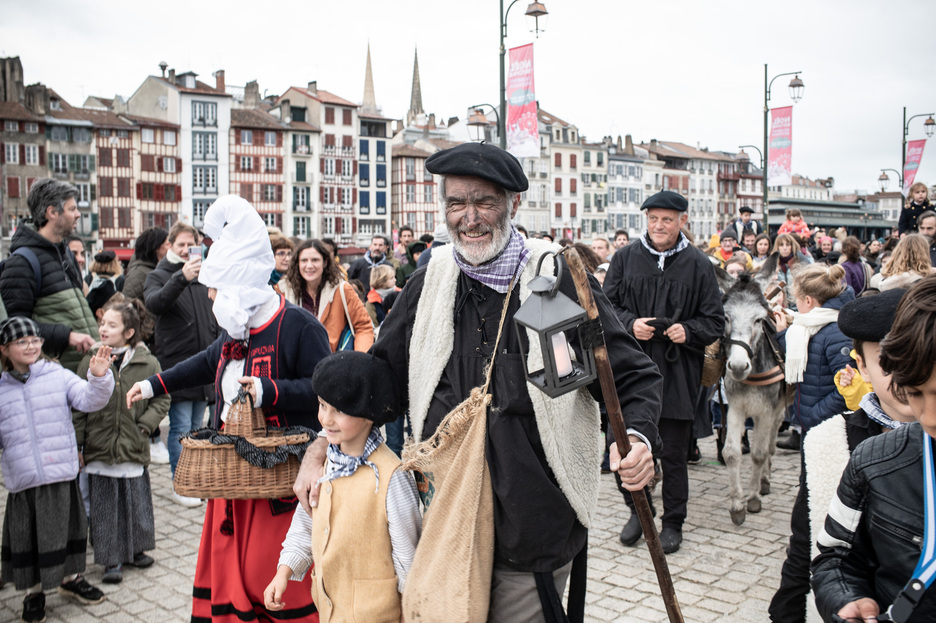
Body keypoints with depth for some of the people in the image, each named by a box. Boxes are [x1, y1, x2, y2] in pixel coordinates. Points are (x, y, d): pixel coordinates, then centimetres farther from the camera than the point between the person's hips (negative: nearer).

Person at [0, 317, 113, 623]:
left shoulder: (58, 376, -1)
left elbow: (89, 400, -12)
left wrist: (99, 377, -28)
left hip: (61, 472, -1)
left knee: (65, 527, 13)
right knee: (25, 537, 10)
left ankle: (70, 578, 34)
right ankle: (33, 591, 28)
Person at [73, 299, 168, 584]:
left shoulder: (147, 363, -3)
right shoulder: (91, 361, 0)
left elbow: (161, 400, 3)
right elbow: (78, 405, 3)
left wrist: (143, 427, -9)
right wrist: (76, 443, 0)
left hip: (133, 450, 0)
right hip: (99, 447, 1)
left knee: (136, 502, 11)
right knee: (104, 506, 7)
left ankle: (135, 549, 31)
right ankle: (111, 560, 19)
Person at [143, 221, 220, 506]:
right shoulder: (158, 276, -1)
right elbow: (154, 303, -24)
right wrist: (181, 277, -38)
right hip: (176, 363, -5)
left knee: (196, 426, 13)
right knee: (181, 427, -4)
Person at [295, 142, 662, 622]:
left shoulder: (559, 277, -9)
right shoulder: (428, 283, 2)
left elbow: (632, 376, -4)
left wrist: (638, 439, -23)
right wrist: (320, 450, 3)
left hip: (534, 528, -3)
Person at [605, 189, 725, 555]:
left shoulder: (698, 265, 1)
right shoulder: (625, 258, 4)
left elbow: (715, 322, 3)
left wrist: (688, 331, -16)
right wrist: (630, 324, -12)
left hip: (677, 374, -1)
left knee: (674, 454, 8)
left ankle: (673, 522, 25)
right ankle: (638, 511, 32)